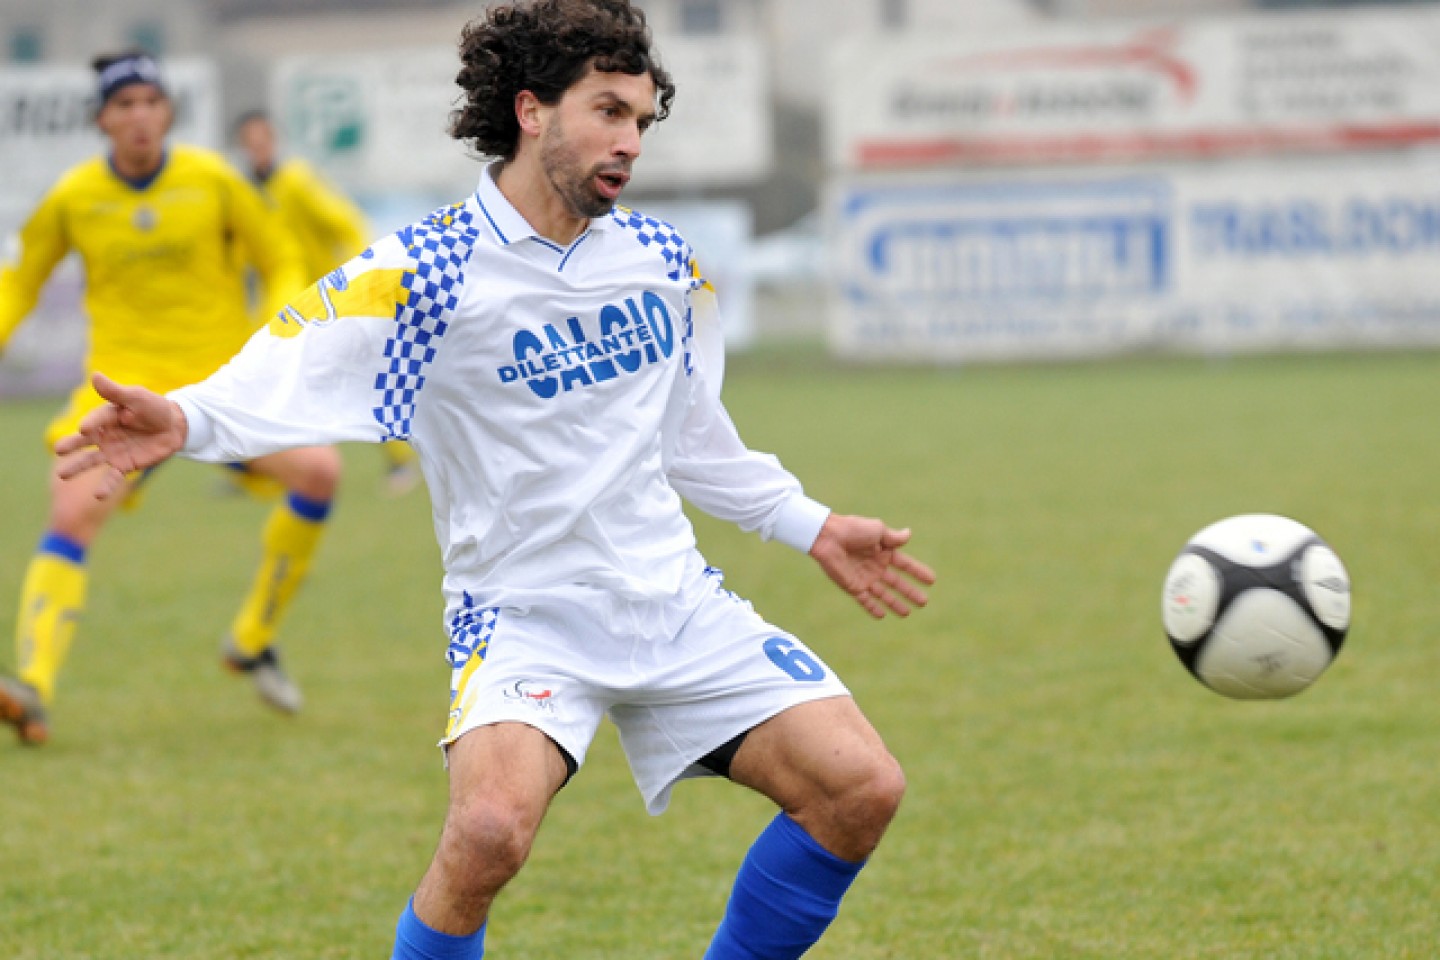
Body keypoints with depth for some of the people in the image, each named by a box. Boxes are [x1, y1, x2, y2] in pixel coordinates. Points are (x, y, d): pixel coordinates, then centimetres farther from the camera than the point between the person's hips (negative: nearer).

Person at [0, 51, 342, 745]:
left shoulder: (211, 180, -2)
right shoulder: (72, 198, -1)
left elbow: (282, 262, 7)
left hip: (222, 376, 1)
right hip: (124, 380, -1)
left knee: (318, 469, -19)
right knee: (72, 513, -23)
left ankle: (252, 641, 0)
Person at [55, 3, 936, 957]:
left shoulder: (663, 261, 7)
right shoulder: (428, 271, -12)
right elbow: (291, 373, -22)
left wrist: (812, 526, 26)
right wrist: (185, 419, -42)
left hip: (674, 598, 6)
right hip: (525, 615, -6)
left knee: (860, 786, -7)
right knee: (491, 825, -32)